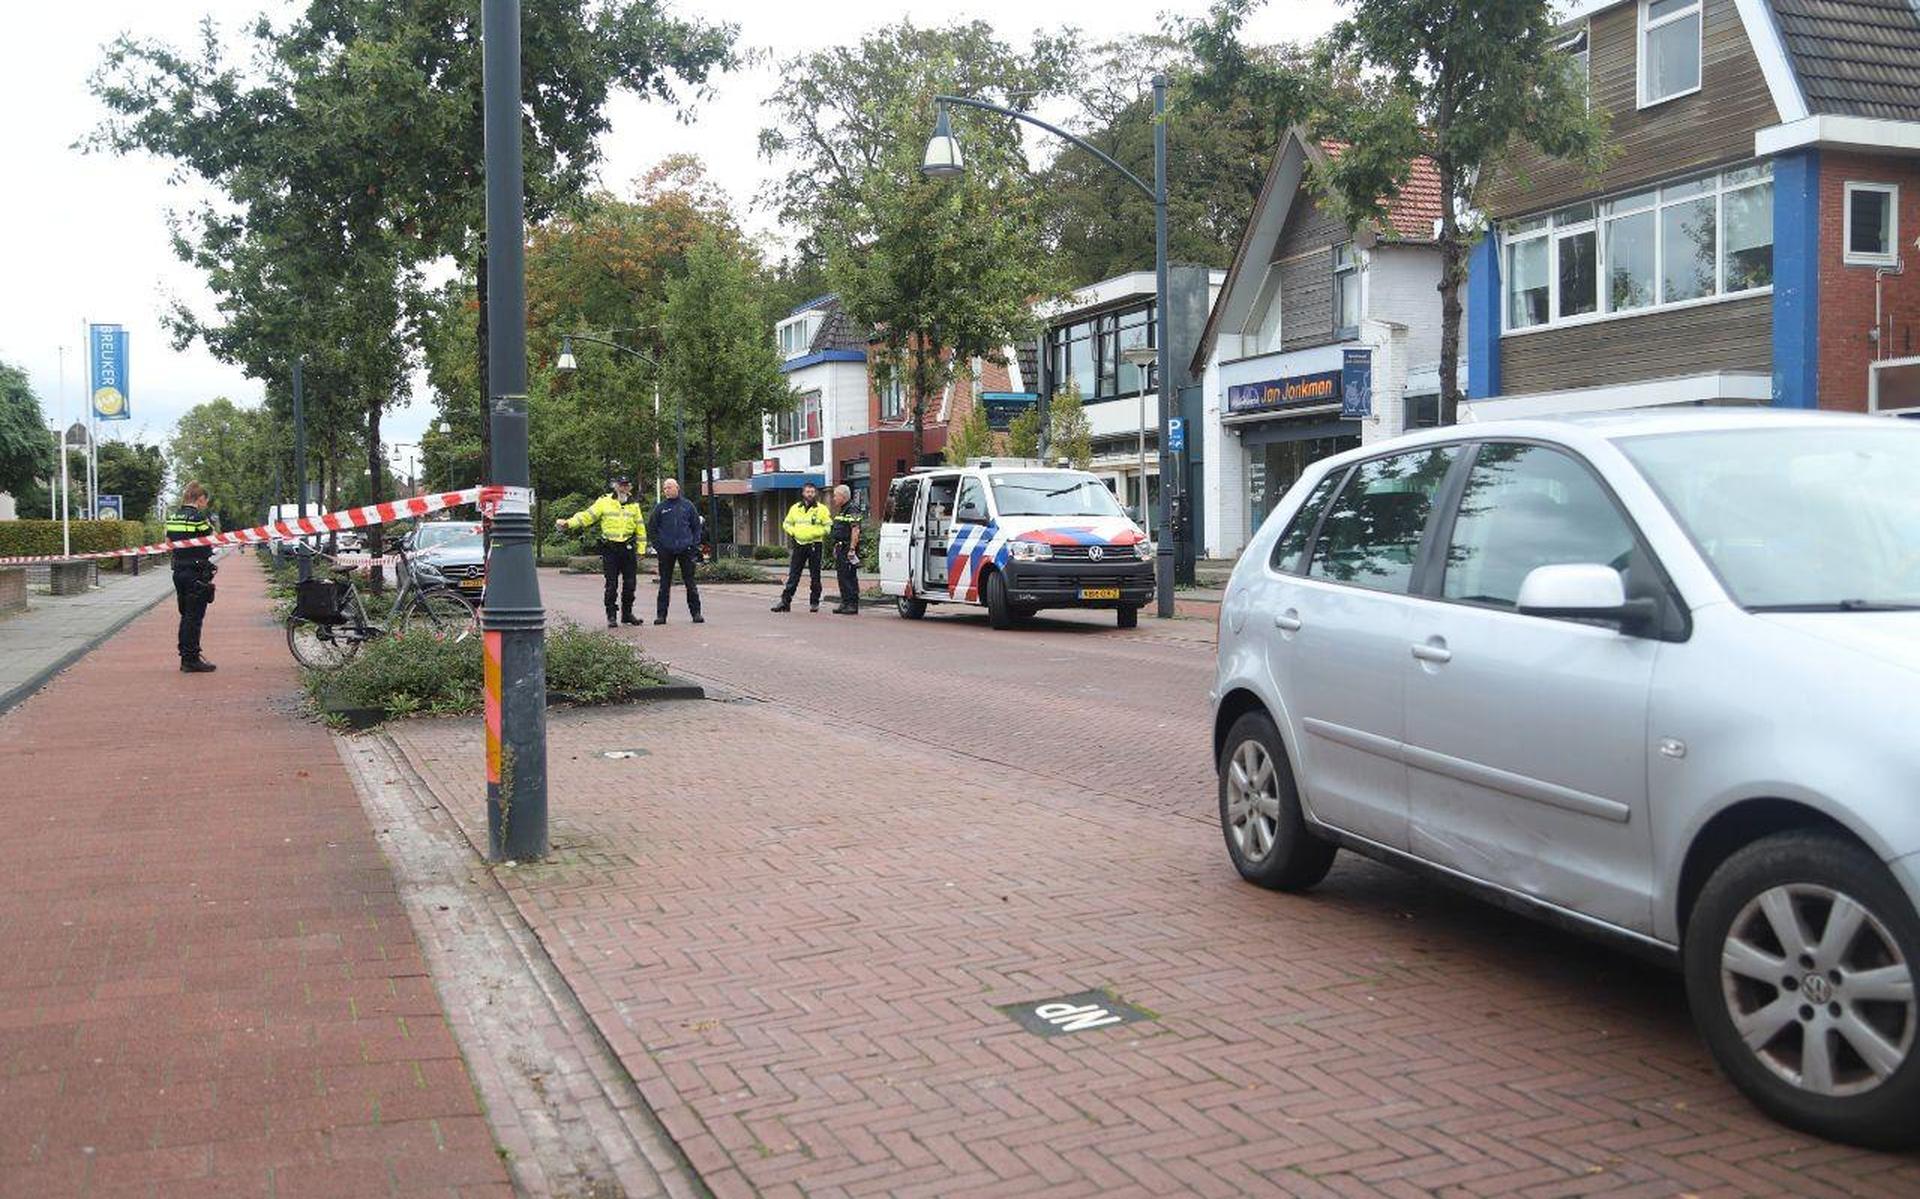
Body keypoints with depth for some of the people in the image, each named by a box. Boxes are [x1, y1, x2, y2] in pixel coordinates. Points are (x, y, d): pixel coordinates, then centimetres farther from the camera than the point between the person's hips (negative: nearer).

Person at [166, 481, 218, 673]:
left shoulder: (173, 517, 9)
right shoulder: (199, 517, -14)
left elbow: (169, 543, 12)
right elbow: (212, 542, -10)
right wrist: (212, 526, 5)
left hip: (179, 570, 8)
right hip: (197, 572, -8)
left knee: (186, 615, 16)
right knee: (195, 616, -2)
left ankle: (185, 657, 20)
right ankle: (192, 659, 1)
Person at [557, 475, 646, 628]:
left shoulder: (634, 505, 10)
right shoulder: (604, 502, 1)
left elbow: (640, 529, 13)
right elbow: (587, 515, -3)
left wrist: (641, 550, 9)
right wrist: (568, 523, -14)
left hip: (628, 548, 3)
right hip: (610, 549, -2)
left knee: (630, 583, 5)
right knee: (611, 584, -1)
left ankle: (627, 614, 20)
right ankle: (611, 616, 7)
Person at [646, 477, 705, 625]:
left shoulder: (687, 505, 5)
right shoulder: (660, 507, 4)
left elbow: (697, 526, 10)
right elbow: (651, 528, 9)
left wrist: (694, 545, 2)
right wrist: (657, 545, -1)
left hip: (685, 550, 0)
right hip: (666, 552, 0)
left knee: (690, 583, 2)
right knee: (665, 584, 4)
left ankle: (696, 613, 8)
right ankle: (661, 614, 8)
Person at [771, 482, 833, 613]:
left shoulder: (821, 509, 0)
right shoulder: (795, 508, 10)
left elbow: (828, 526, -1)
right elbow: (786, 523, 18)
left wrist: (816, 533, -13)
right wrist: (793, 532, 0)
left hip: (815, 545, -3)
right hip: (799, 544, 3)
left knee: (815, 576, 3)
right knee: (793, 575, 1)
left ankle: (814, 602, 11)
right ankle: (785, 601, 2)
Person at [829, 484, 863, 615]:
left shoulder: (851, 511, -13)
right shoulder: (841, 511, 20)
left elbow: (855, 531, -20)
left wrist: (852, 549, -25)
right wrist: (836, 548, 23)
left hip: (848, 549, -10)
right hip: (840, 549, 10)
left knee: (850, 578, -9)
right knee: (842, 577, 11)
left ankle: (853, 605, -7)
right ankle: (845, 603, 16)